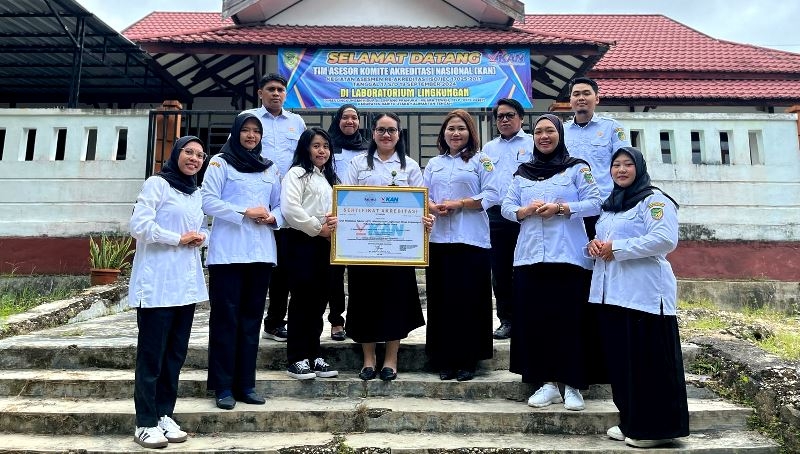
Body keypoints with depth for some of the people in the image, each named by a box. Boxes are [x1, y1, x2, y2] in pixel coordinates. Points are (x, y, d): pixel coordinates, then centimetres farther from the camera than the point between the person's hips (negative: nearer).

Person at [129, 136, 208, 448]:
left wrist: (201, 237, 1)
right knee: (152, 353, -1)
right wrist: (179, 238, -13)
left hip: (186, 282, 8)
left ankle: (164, 415, 23)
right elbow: (139, 225, -15)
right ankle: (145, 423, 9)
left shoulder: (197, 194, 18)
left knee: (176, 353, 11)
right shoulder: (157, 183, -5)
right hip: (157, 283, -7)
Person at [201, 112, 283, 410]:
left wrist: (273, 218, -6)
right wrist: (245, 212, -15)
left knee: (251, 318, 7)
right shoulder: (220, 162, 4)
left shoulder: (270, 169, 18)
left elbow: (280, 205, 16)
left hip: (261, 252, 5)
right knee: (226, 317, -2)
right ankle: (223, 386, 6)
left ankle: (245, 383, 15)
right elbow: (209, 201, -6)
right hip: (228, 252, -4)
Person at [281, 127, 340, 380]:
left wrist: (335, 222, -2)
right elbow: (290, 209, -15)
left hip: (323, 243, 7)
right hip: (301, 242, -7)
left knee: (318, 300, 9)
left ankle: (313, 355, 18)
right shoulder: (297, 174, -2)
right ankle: (296, 359, 5)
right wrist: (318, 228, -12)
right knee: (301, 300, -4)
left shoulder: (330, 178, 20)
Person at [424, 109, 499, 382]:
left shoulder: (481, 161, 5)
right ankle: (444, 360, 15)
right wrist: (432, 207, -8)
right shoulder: (434, 164, 19)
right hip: (438, 239, 4)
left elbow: (491, 195, -5)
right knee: (441, 300, 5)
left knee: (469, 300, -2)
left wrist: (459, 204, -14)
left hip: (471, 239, -4)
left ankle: (468, 360, 10)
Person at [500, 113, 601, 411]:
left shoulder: (577, 168, 5)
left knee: (570, 321, -1)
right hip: (530, 257, 4)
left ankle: (572, 385, 11)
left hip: (569, 256, -3)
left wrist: (561, 208, -16)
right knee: (535, 321, 3)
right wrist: (526, 210, -10)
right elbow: (506, 207, 10)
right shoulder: (522, 173, 16)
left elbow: (595, 203, -4)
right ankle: (548, 383, 15)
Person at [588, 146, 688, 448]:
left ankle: (657, 428, 9)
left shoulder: (654, 200, -4)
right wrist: (594, 245, 5)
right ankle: (631, 423, 23)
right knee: (620, 361, 12)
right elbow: (601, 237, 30)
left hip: (644, 294, -8)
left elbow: (665, 239, -18)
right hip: (611, 293, 8)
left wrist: (617, 248, -16)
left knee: (651, 363, -2)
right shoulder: (609, 204, 21)